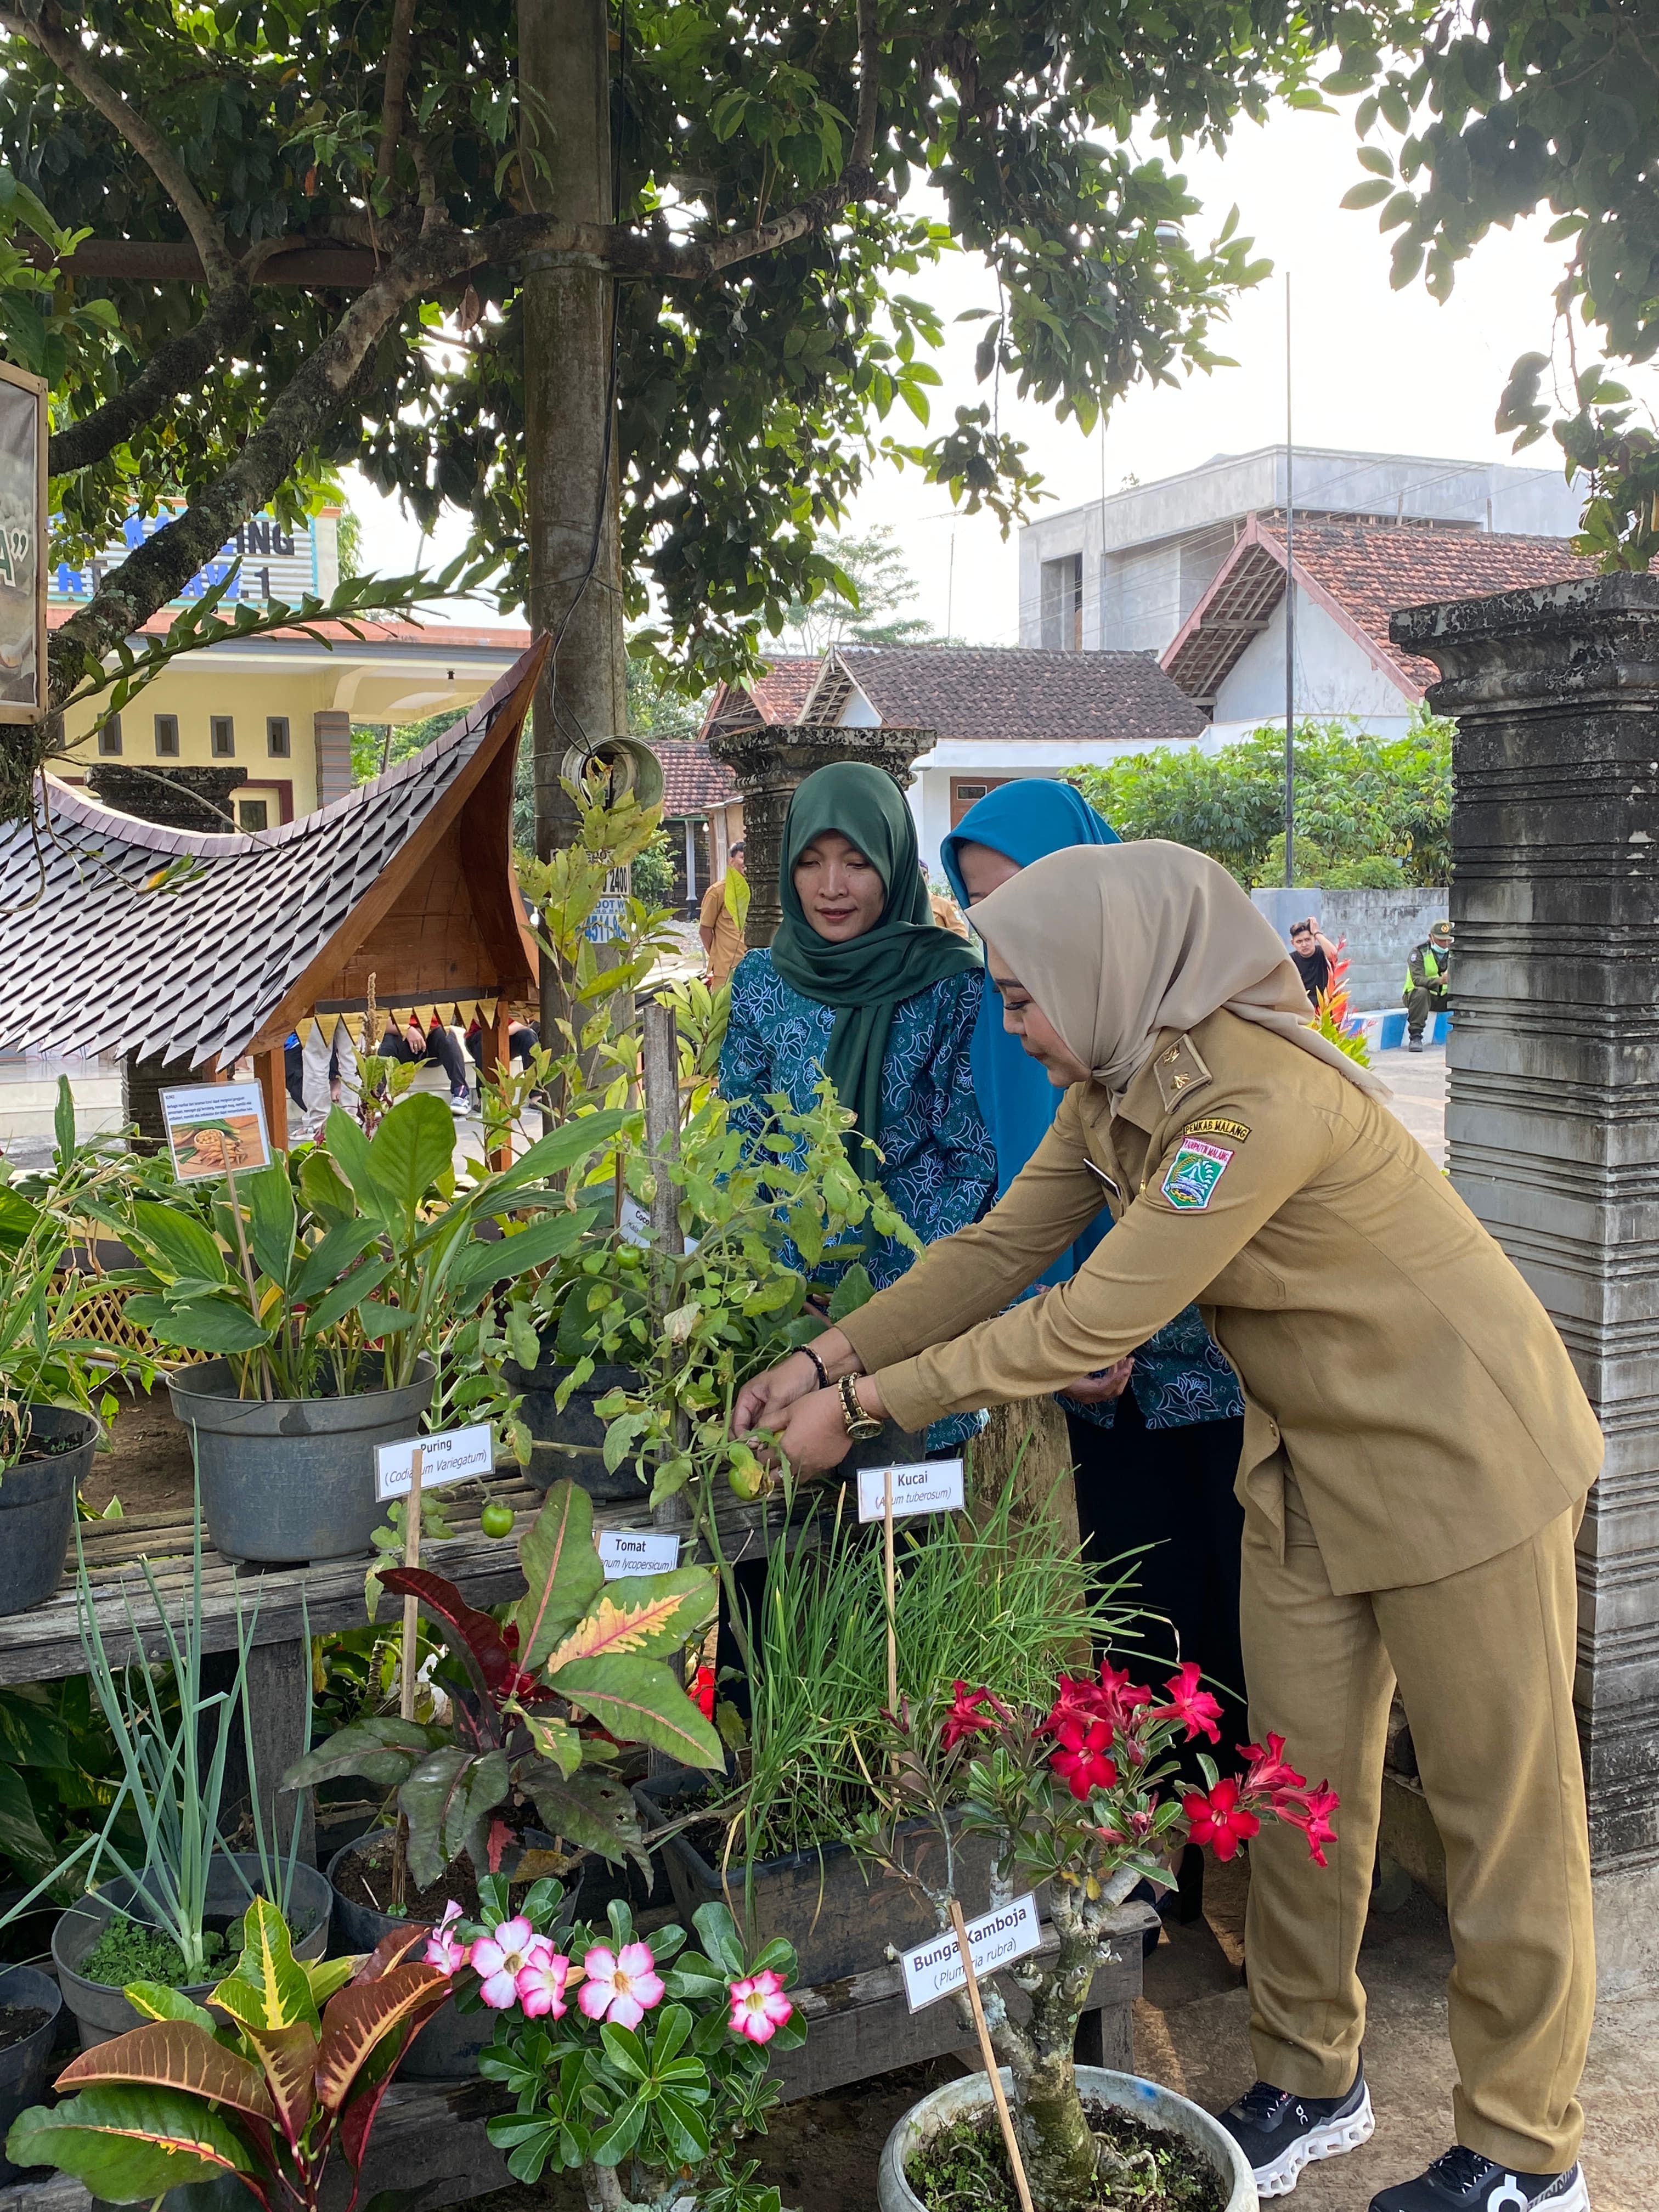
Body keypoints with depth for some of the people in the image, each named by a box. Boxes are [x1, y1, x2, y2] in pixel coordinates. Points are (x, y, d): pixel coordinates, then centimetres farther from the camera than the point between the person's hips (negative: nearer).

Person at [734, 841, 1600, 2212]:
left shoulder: (1257, 1098, -31)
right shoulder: (1115, 1088, -2)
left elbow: (1090, 1325, -30)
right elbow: (999, 1251, 3)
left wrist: (864, 1405, -24)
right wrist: (828, 1355, -5)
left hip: (1460, 1456, -8)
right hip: (1312, 1456, 8)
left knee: (1500, 1804, 6)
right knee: (1300, 1777, 14)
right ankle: (1311, 2084, 33)